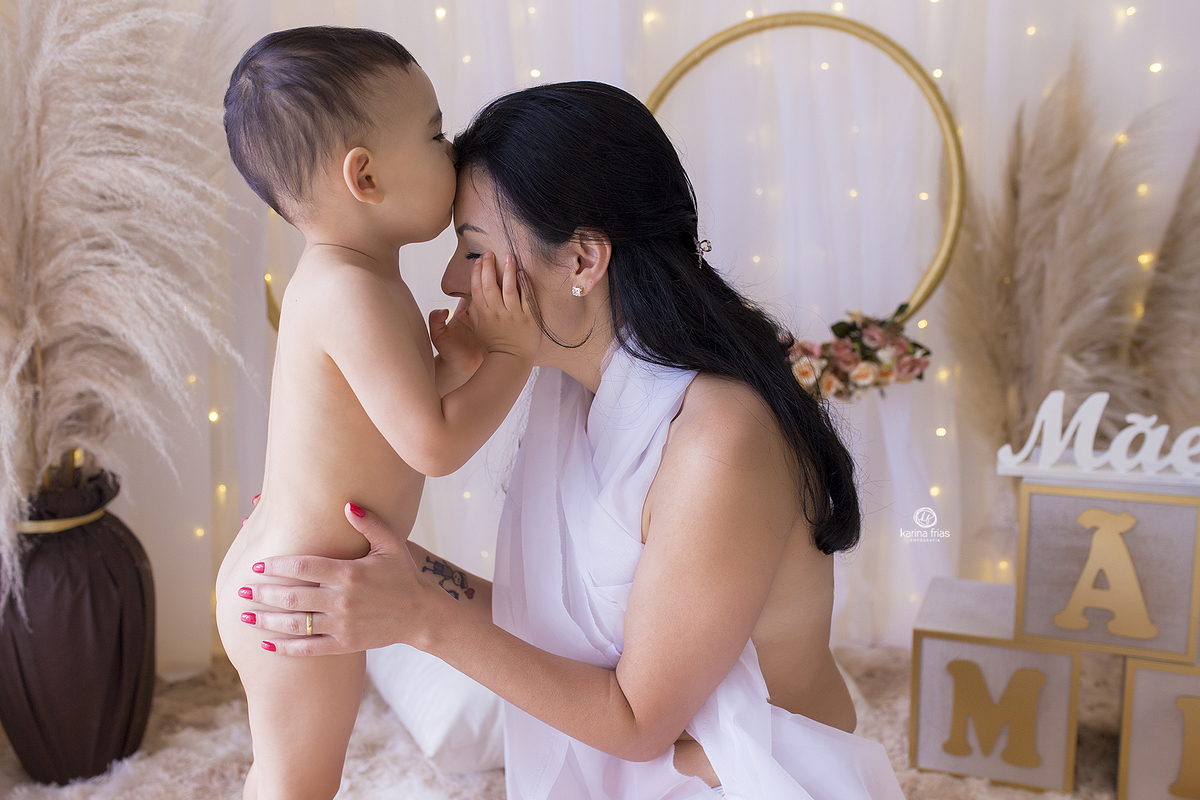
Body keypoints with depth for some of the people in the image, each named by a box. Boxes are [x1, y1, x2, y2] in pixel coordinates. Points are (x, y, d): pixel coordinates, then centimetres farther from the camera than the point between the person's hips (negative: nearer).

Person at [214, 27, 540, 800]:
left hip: (278, 575, 9)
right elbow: (435, 444, -28)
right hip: (300, 599, -9)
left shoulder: (332, 280, 5)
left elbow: (395, 405, 7)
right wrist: (513, 352, -18)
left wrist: (454, 360, -8)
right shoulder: (355, 292, -27)